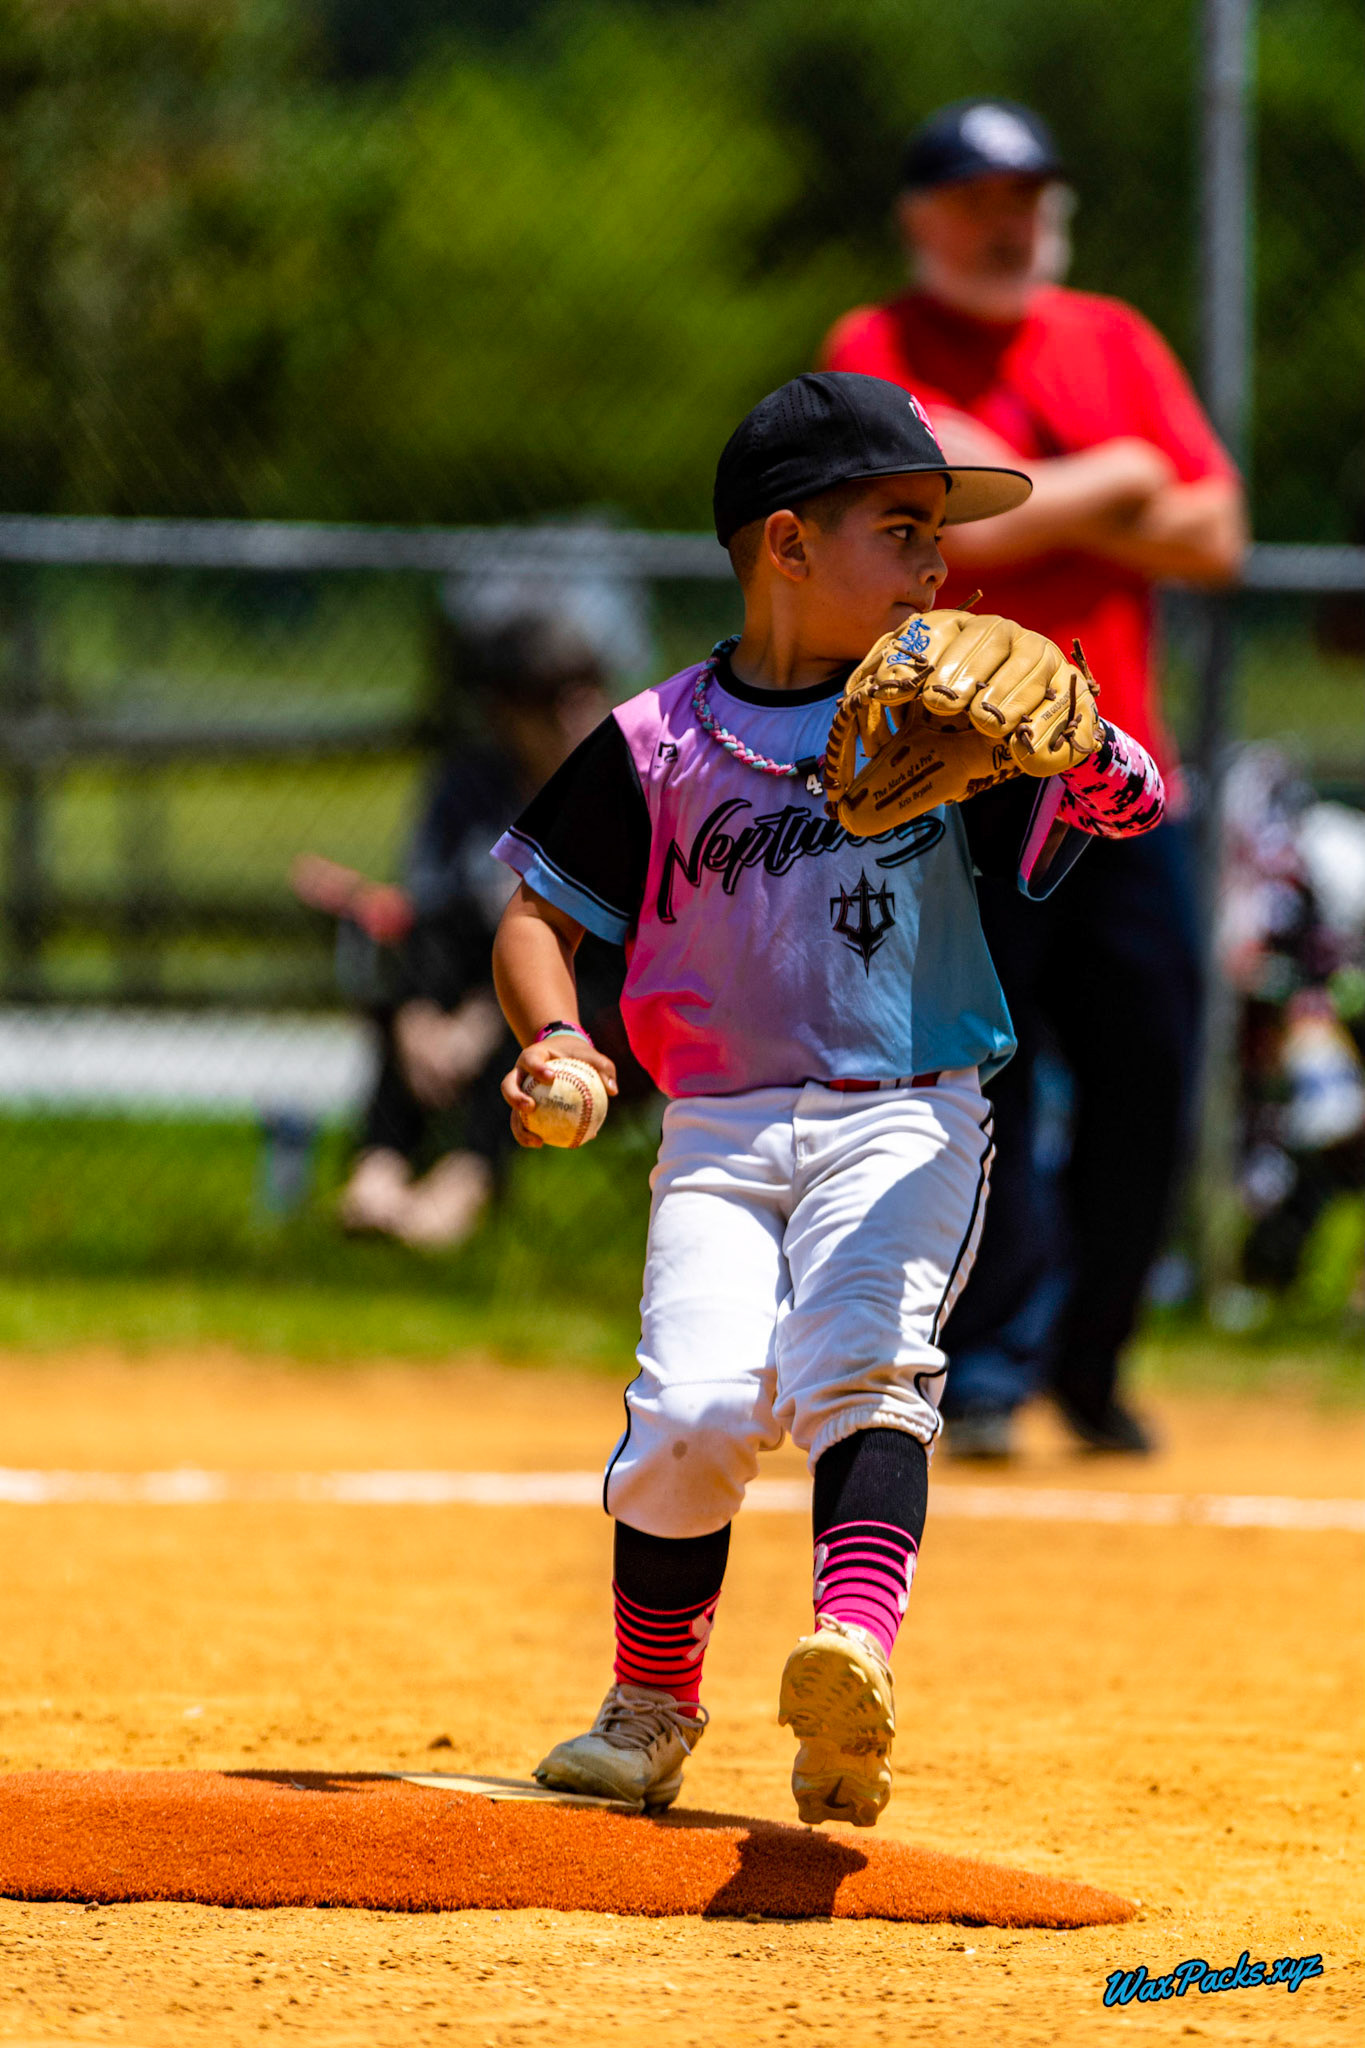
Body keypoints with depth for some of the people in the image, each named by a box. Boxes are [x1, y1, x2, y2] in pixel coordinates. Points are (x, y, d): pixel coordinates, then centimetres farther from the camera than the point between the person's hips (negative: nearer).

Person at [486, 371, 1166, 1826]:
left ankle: (853, 1665, -42)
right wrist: (552, 1035, -11)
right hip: (721, 1131, 0)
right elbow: (540, 912, 9)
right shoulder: (659, 747, 4)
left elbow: (1129, 801, -4)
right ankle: (649, 1713, 7)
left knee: (859, 1365, -26)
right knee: (695, 1409, -15)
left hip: (907, 1123, 0)